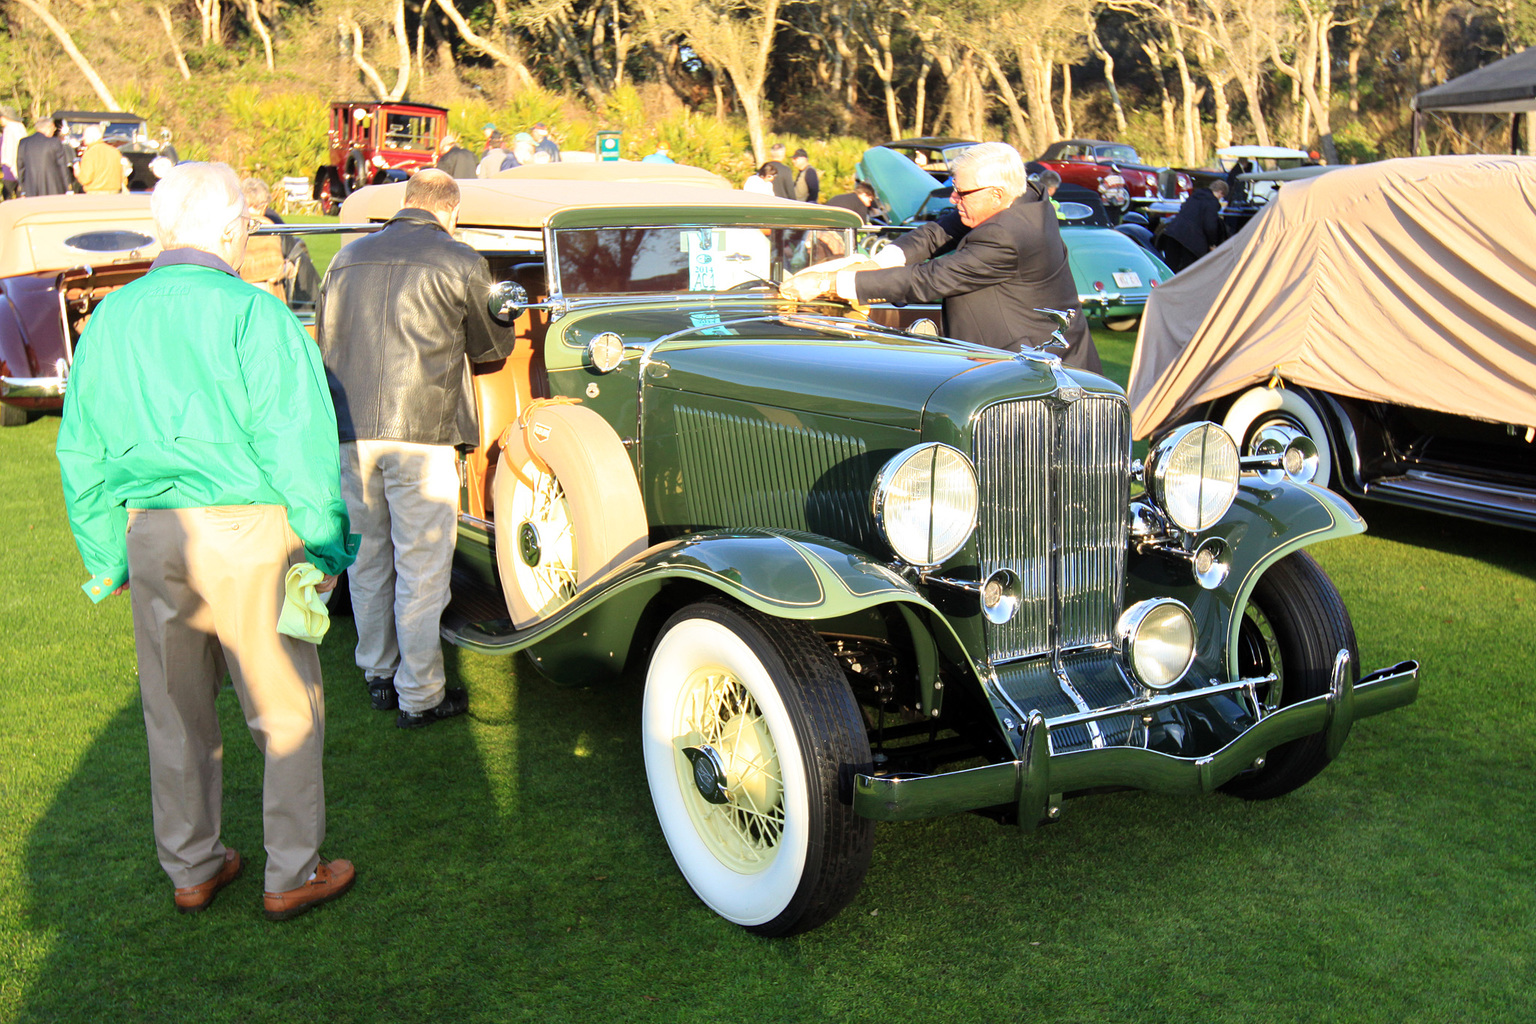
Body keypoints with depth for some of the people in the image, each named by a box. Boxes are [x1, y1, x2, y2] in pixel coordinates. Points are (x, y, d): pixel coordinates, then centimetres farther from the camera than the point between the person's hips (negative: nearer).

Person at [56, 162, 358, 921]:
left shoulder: (110, 317, 7)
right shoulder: (253, 315, -12)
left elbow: (81, 453, 12)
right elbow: (297, 446, -15)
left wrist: (107, 558, 20)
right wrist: (324, 546, -6)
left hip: (151, 535, 6)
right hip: (244, 530, -5)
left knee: (175, 711, 17)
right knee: (286, 709, 8)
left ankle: (191, 870, 30)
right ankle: (292, 874, 16)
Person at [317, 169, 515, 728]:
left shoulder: (347, 258, 14)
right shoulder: (460, 263, -2)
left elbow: (324, 342, 21)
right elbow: (488, 346, 11)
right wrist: (508, 335, 33)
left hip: (348, 431, 5)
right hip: (421, 431, -5)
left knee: (367, 558, 17)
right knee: (421, 567, 1)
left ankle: (378, 676, 29)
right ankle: (420, 695, 8)